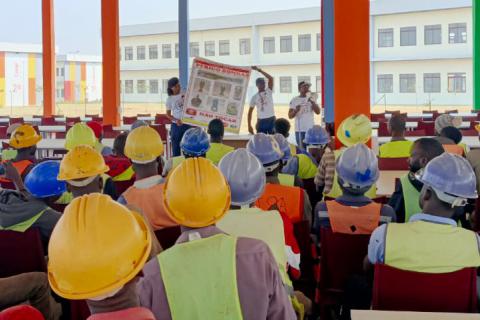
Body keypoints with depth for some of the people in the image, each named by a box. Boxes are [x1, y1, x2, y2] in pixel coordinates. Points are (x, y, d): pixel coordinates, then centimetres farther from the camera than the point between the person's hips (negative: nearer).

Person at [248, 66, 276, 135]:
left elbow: (271, 78, -10)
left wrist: (259, 70, -12)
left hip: (271, 119, -1)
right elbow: (250, 112, 9)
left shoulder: (269, 91, 4)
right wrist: (249, 125, 2)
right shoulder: (254, 97, 7)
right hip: (261, 121, 1)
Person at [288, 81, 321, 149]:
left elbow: (318, 112, -2)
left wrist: (312, 102, -15)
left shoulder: (311, 99, 8)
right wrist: (296, 110, -22)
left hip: (311, 129, 3)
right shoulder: (294, 100, 0)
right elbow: (290, 116, -2)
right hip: (300, 130, -2)